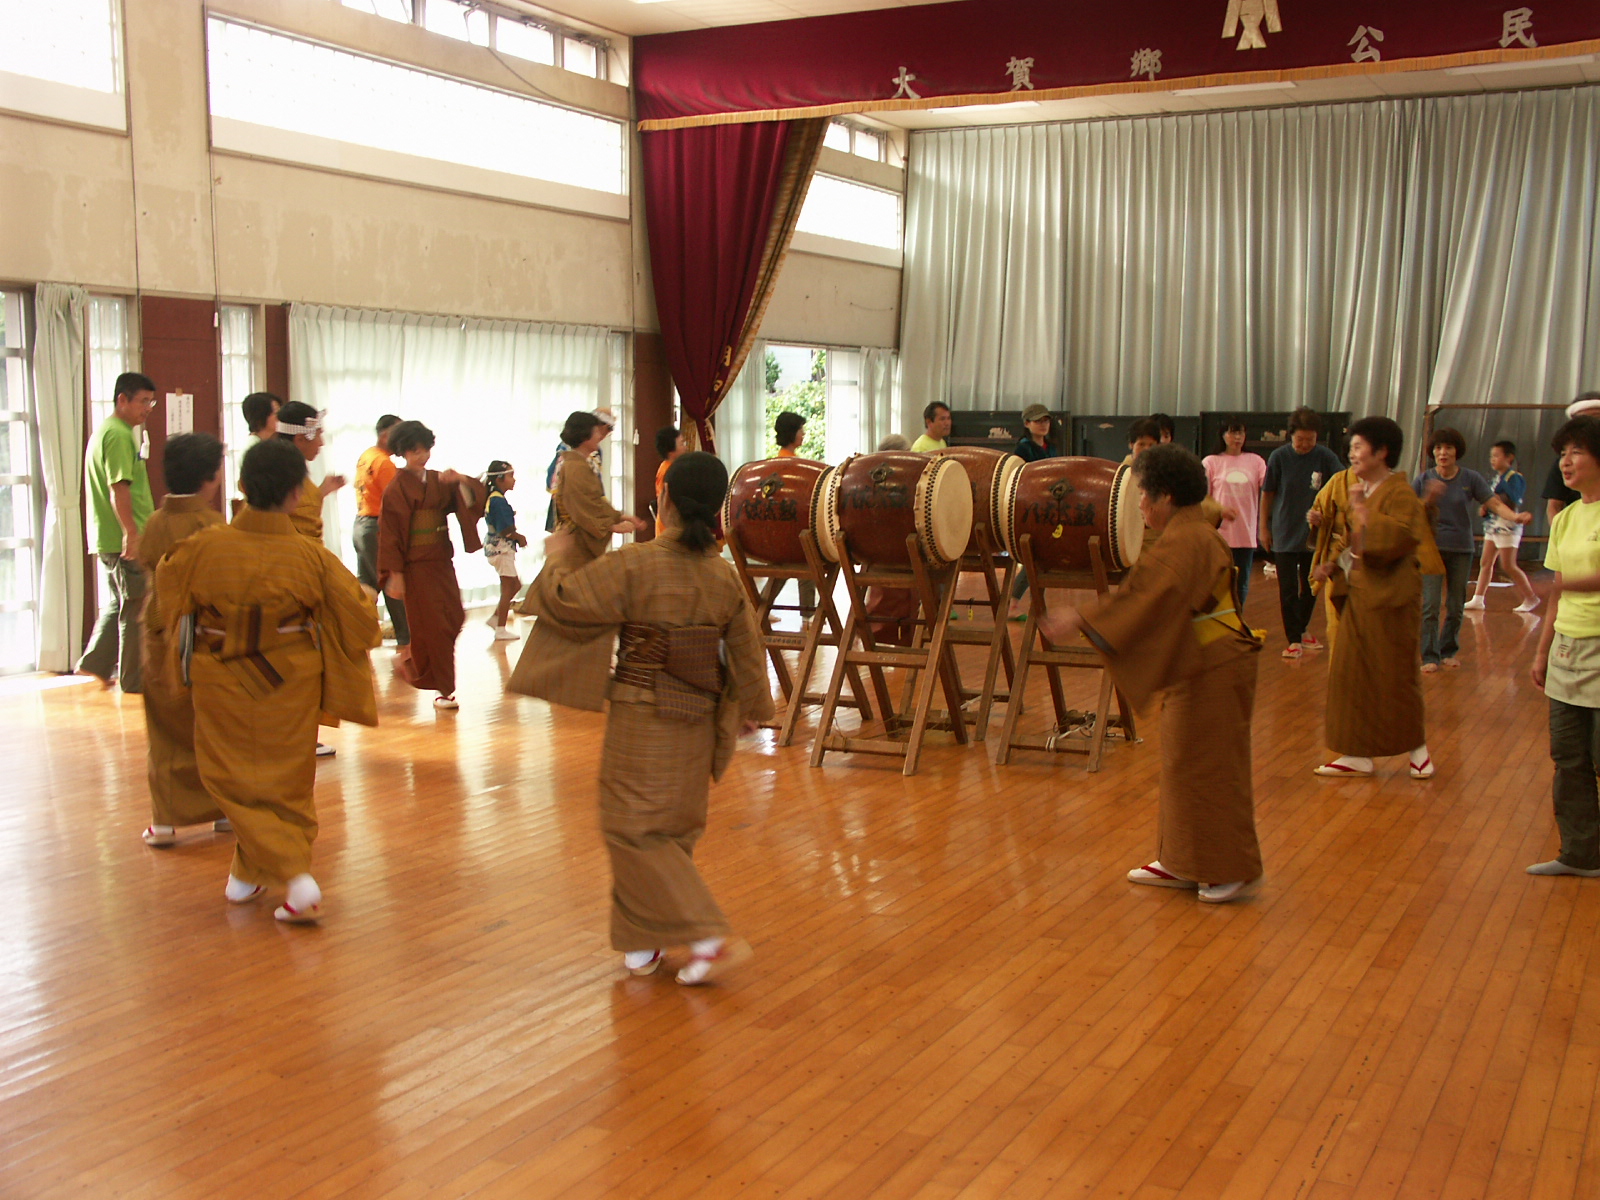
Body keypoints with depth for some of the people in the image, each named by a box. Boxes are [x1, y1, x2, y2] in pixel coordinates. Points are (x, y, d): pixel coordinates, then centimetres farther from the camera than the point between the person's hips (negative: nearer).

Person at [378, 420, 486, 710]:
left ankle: (413, 667, 27)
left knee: (455, 618, 5)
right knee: (432, 626, -3)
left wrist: (462, 481, -18)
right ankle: (442, 690, 7)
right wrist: (395, 574, -14)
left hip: (442, 561, 6)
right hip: (416, 565, -6)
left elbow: (473, 499, 2)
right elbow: (389, 534, -10)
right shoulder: (396, 489, -7)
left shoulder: (439, 481, 9)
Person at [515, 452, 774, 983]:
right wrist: (753, 707, 23)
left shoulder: (634, 565, -17)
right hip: (698, 722, 6)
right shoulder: (726, 577, -2)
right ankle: (645, 940, 28)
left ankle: (711, 938, -5)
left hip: (641, 718, -5)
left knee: (635, 830, 3)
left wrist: (558, 558, 9)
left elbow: (562, 601, -11)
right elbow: (746, 652, 7)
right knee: (674, 829, 17)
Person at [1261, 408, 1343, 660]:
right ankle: (1294, 639, 9)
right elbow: (1267, 494, 1)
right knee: (1288, 590, 0)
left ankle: (1301, 630, 34)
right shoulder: (1279, 457, -8)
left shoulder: (1325, 457, -7)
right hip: (1284, 535, -2)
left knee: (1311, 587, 14)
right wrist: (1264, 528, 5)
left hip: (1315, 535, 2)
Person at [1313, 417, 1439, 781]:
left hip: (1390, 598, -8)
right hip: (1357, 595, 9)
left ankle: (1416, 748, 20)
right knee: (1350, 673, 7)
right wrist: (1333, 564, 6)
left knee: (1395, 675, 1)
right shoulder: (1361, 491, 13)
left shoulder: (1400, 494, -13)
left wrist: (1363, 510, -25)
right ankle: (1358, 754, 15)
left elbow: (1401, 539, -28)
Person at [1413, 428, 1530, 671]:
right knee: (1430, 606, -8)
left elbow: (1494, 503, -6)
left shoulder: (1471, 478, 0)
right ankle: (1430, 657, -2)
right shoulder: (1424, 480, -1)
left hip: (1461, 550, 1)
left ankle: (1449, 651, 24)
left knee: (1456, 607, 8)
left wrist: (1514, 516, -25)